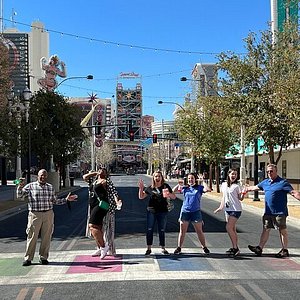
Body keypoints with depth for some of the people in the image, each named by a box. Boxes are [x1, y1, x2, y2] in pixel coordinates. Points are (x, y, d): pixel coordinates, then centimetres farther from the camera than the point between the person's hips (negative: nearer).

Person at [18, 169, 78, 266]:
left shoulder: (50, 187, 13)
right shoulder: (30, 186, 4)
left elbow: (55, 201, 18)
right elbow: (20, 195, -1)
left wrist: (66, 199, 9)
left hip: (48, 214, 3)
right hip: (35, 215, -3)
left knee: (46, 237, 5)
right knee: (32, 236, -1)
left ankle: (43, 257, 17)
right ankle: (28, 258, 10)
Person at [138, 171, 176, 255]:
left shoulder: (166, 186, 1)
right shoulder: (150, 188, 2)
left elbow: (174, 197, 2)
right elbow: (141, 197, 7)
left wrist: (169, 194, -19)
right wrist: (141, 188, -8)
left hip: (162, 211, -1)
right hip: (151, 211, 1)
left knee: (162, 230, 6)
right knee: (149, 230, 2)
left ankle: (163, 248, 17)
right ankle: (149, 248, 12)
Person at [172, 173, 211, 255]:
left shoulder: (199, 188, 2)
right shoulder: (185, 188, 8)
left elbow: (208, 189, -15)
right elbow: (173, 191, 7)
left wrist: (203, 181, -9)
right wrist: (179, 184, -2)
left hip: (196, 212, -2)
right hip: (185, 211, 2)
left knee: (199, 231, 6)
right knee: (182, 231, 6)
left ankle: (204, 247, 18)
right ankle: (179, 248, 14)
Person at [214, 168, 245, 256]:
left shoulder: (237, 186, -6)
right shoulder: (224, 184, 10)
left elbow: (240, 199, -4)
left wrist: (243, 194, -24)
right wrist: (220, 207, 20)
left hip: (235, 209, -6)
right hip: (227, 209, 6)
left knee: (228, 227, -14)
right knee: (232, 229, 9)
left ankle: (235, 248, -7)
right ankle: (234, 247, 16)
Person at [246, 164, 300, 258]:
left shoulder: (282, 182, -9)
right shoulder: (265, 182, 12)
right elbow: (255, 187, 26)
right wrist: (246, 189, 32)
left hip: (279, 212, -7)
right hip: (268, 212, 7)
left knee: (282, 231, 4)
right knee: (266, 230, 10)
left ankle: (284, 250, 13)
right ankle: (260, 248, 13)